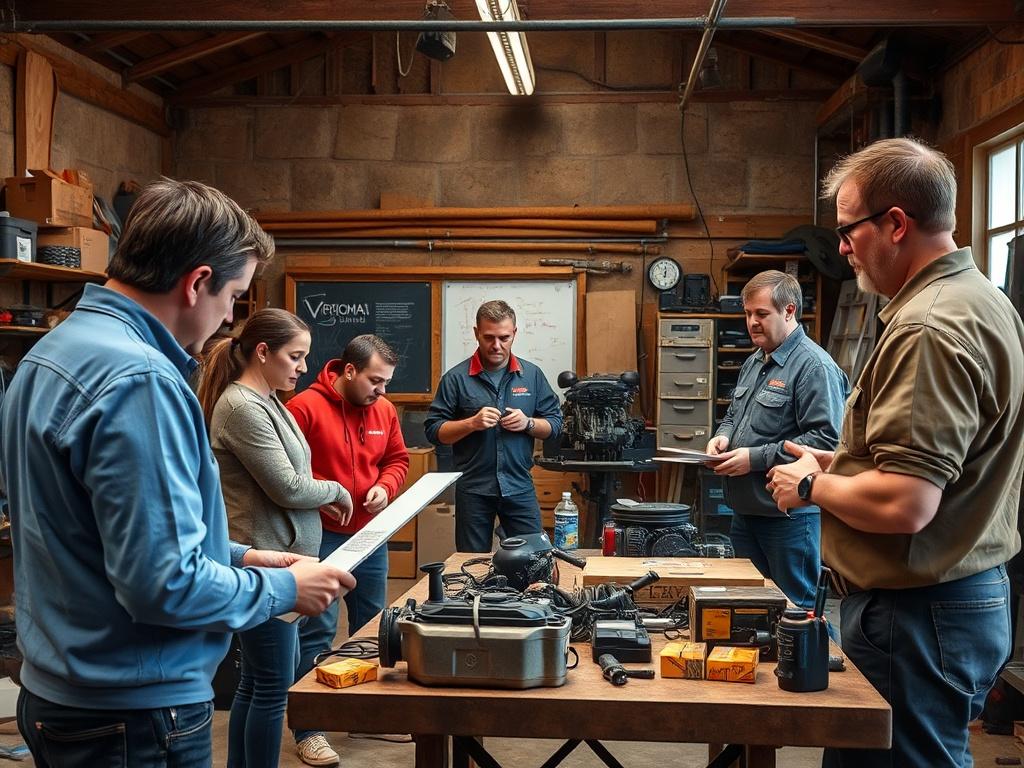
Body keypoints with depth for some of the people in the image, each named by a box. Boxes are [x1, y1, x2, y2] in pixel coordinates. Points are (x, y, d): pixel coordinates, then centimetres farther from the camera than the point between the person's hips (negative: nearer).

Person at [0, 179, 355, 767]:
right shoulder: (139, 381, -25)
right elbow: (164, 585, -27)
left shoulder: (53, 351, 7)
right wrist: (286, 589, -12)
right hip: (133, 716, -10)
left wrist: (235, 556, 11)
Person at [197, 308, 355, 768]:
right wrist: (336, 491, -2)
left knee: (256, 681, 18)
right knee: (273, 684, 1)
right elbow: (288, 488, -18)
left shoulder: (265, 401, 11)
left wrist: (320, 501, 3)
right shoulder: (242, 408, -18)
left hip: (278, 556, 10)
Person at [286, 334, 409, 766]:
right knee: (318, 631, -4)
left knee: (373, 626, 16)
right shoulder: (305, 406, -15)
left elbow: (397, 459, 15)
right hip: (321, 535, -7)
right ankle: (308, 729, 5)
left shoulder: (383, 409, 5)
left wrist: (385, 486, -4)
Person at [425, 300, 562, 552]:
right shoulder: (456, 378, -2)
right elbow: (434, 431, -3)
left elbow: (554, 423, 7)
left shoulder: (532, 375, 5)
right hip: (473, 490, -1)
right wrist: (471, 423, -18)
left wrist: (528, 423, -12)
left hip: (520, 487, 1)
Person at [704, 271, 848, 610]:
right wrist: (723, 436, 4)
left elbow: (825, 439, -23)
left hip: (788, 515, -9)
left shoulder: (815, 365, -15)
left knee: (797, 608, 2)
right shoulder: (753, 363, 15)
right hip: (745, 511, 9)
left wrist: (756, 458, -21)